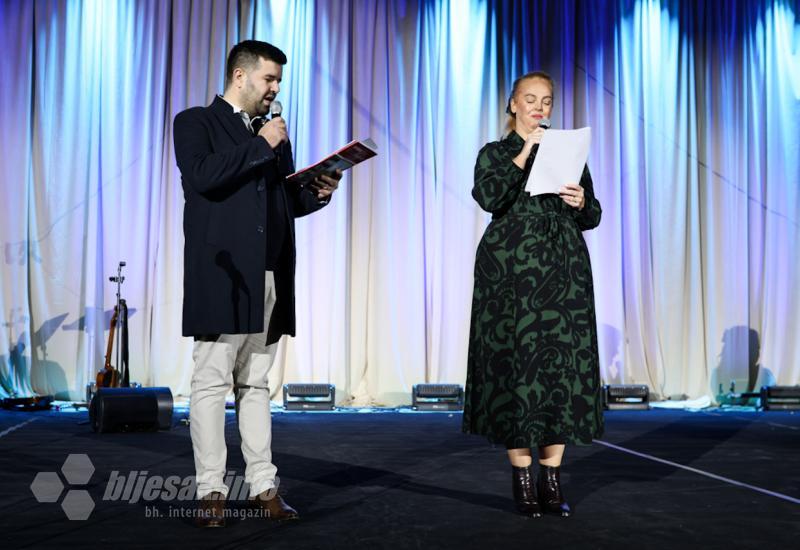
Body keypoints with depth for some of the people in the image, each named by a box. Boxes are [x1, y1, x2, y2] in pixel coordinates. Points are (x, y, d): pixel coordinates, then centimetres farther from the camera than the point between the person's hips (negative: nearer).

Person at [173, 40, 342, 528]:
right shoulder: (195, 122, 4)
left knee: (256, 385, 8)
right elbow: (201, 176, -15)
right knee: (212, 383, -3)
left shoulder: (274, 133, 22)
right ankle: (211, 491, 3)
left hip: (269, 278, 6)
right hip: (221, 274, -6)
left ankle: (263, 486, 11)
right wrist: (259, 145, -10)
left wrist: (316, 193, 3)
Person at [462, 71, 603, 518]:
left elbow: (592, 218, 13)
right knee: (516, 364, -4)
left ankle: (552, 479, 5)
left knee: (564, 364, -3)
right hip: (512, 271, -2)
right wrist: (524, 154, -16)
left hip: (564, 270, 3)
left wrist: (581, 203, -8)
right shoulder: (495, 153, 9)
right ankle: (523, 479, 5)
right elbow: (488, 198, -12)